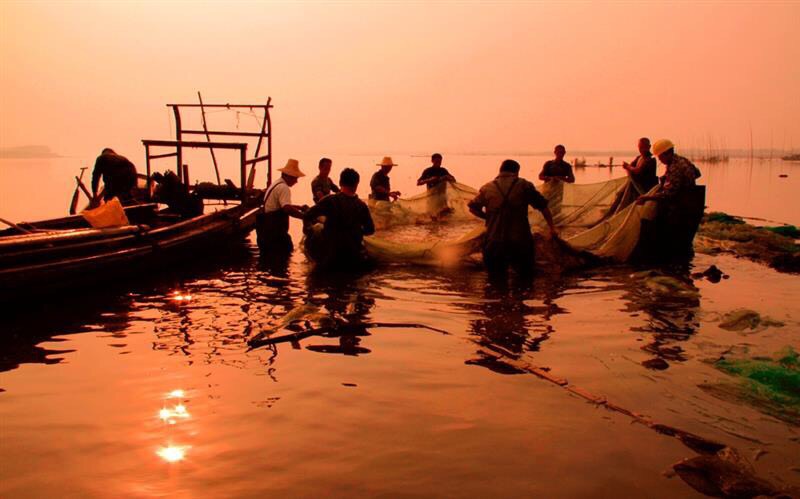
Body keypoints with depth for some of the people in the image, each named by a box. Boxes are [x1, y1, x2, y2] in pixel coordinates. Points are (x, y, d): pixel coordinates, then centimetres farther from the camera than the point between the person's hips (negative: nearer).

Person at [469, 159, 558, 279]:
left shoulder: (487, 188, 6)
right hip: (520, 241, -1)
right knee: (526, 273, 17)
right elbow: (543, 206, 6)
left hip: (494, 241, 1)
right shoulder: (524, 185, 3)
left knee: (495, 274, 18)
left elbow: (473, 208, 12)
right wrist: (552, 228, 16)